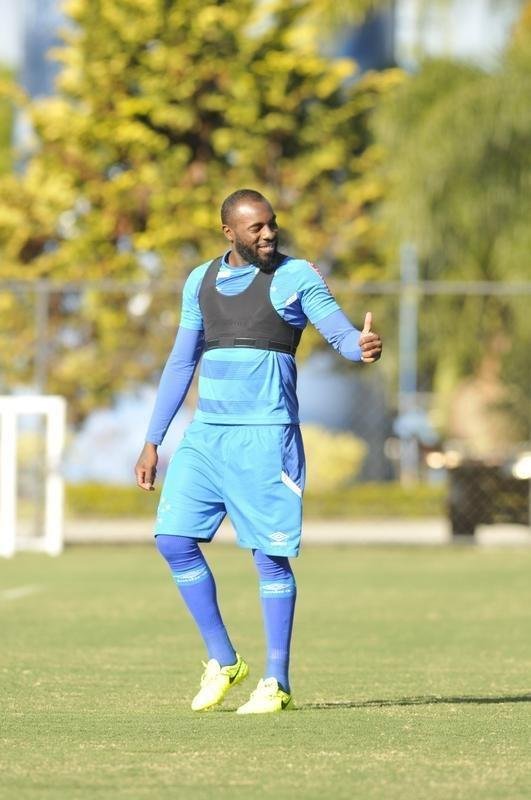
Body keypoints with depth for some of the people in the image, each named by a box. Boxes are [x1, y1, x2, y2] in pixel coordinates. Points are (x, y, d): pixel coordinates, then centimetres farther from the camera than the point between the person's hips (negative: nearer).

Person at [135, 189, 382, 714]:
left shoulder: (296, 277, -1)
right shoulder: (201, 282, 12)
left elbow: (340, 333, -10)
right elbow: (181, 363, 18)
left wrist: (361, 348, -35)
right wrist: (152, 442, 16)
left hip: (265, 434, -5)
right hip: (206, 433, 5)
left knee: (270, 554, -6)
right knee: (174, 539, -4)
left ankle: (276, 683, 1)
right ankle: (222, 661, 8)